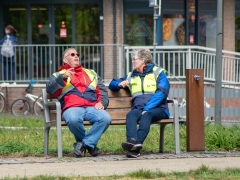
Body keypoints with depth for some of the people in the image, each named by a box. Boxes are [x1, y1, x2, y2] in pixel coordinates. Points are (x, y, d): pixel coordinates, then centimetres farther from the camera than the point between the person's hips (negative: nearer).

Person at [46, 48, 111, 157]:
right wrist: (63, 77, -11)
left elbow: (102, 90, 25)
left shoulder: (91, 73, 34)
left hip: (92, 107, 3)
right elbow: (50, 89, 4)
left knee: (106, 118, -31)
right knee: (73, 120, -40)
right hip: (72, 107, -3)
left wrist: (102, 102, 3)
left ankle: (85, 143, -16)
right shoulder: (58, 75, 24)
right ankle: (90, 144, -13)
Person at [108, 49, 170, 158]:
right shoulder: (131, 76, 28)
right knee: (131, 114, -32)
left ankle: (138, 142, -56)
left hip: (158, 109, -3)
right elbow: (112, 84, 36)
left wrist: (147, 108, -18)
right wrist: (119, 84, 9)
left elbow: (161, 93, -5)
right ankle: (133, 141, -57)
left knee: (147, 115, -37)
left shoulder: (158, 72, 10)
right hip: (138, 108, 3)